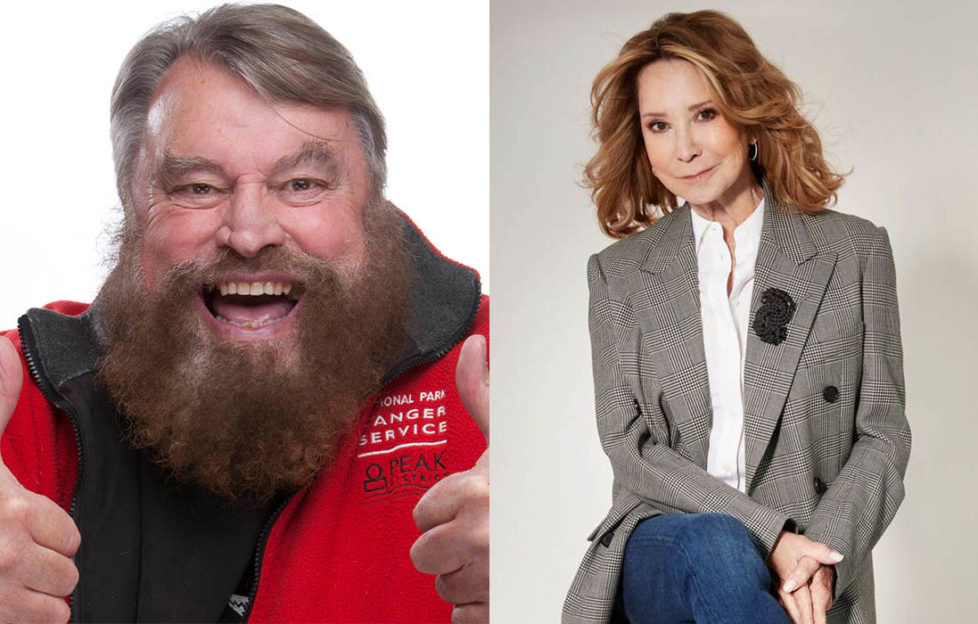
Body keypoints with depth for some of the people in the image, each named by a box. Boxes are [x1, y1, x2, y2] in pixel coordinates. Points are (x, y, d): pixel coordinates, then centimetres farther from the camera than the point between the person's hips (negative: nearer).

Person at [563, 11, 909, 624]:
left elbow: (883, 433, 6)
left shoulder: (854, 251, 8)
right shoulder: (620, 274, 9)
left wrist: (824, 553, -11)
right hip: (660, 544, 0)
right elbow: (629, 446, 2)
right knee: (712, 544, -35)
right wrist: (767, 533, -11)